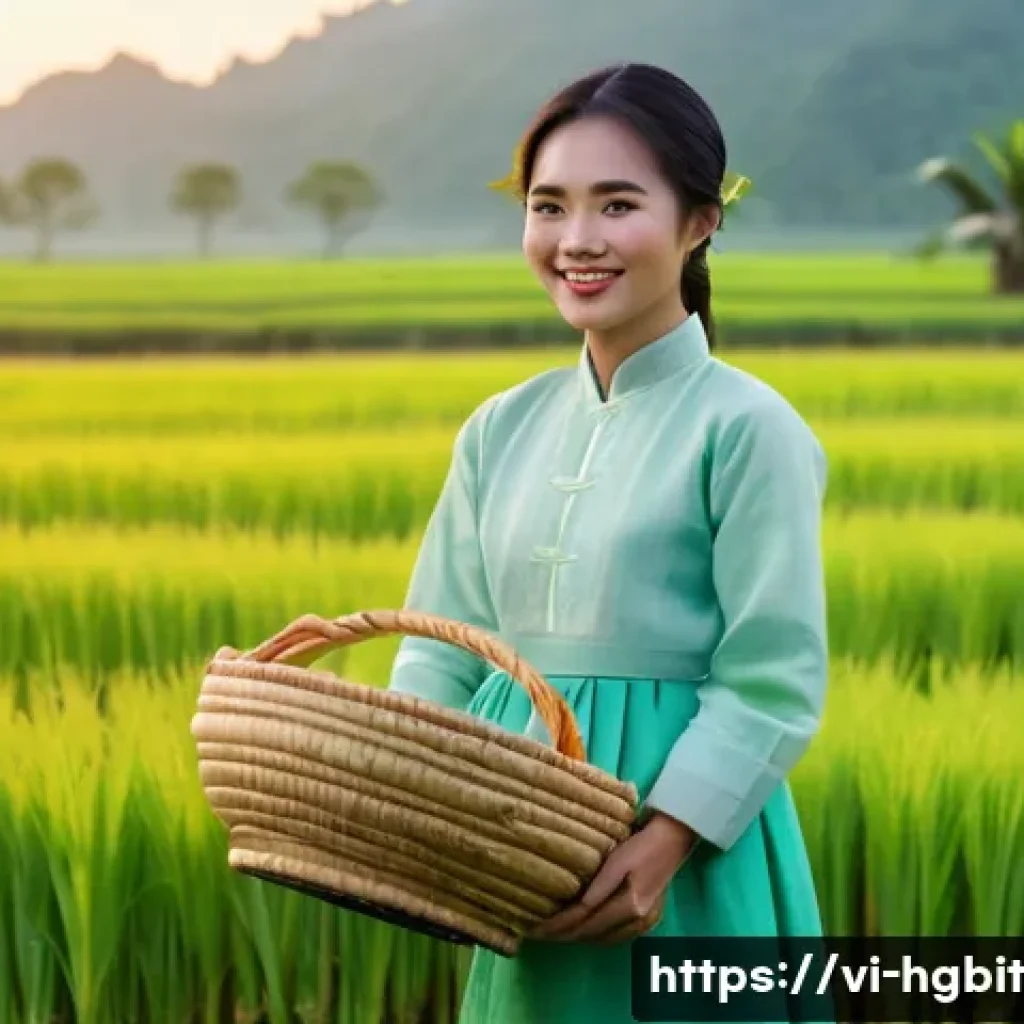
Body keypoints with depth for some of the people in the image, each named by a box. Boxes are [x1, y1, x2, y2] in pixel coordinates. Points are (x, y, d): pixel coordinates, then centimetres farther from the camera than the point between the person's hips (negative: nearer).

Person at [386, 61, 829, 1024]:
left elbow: (774, 687, -11)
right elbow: (441, 656, 10)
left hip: (689, 855, -5)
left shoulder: (747, 430, -8)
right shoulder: (501, 431, 10)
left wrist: (663, 841, -22)